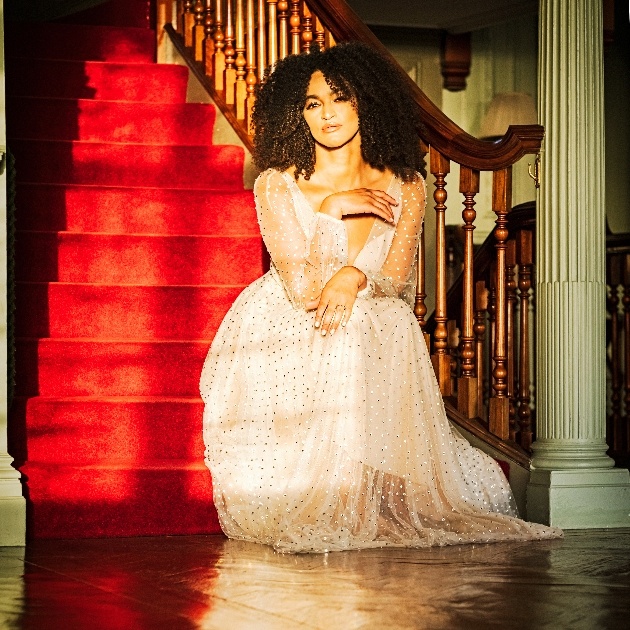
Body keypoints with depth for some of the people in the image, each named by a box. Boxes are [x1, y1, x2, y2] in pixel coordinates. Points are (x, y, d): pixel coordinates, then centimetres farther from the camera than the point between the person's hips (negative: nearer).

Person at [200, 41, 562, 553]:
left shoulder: (404, 188, 3)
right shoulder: (277, 186, -6)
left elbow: (399, 284, -4)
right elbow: (302, 290, -14)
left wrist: (354, 277, -26)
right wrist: (333, 210, -20)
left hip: (371, 343, 3)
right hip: (283, 342, -3)